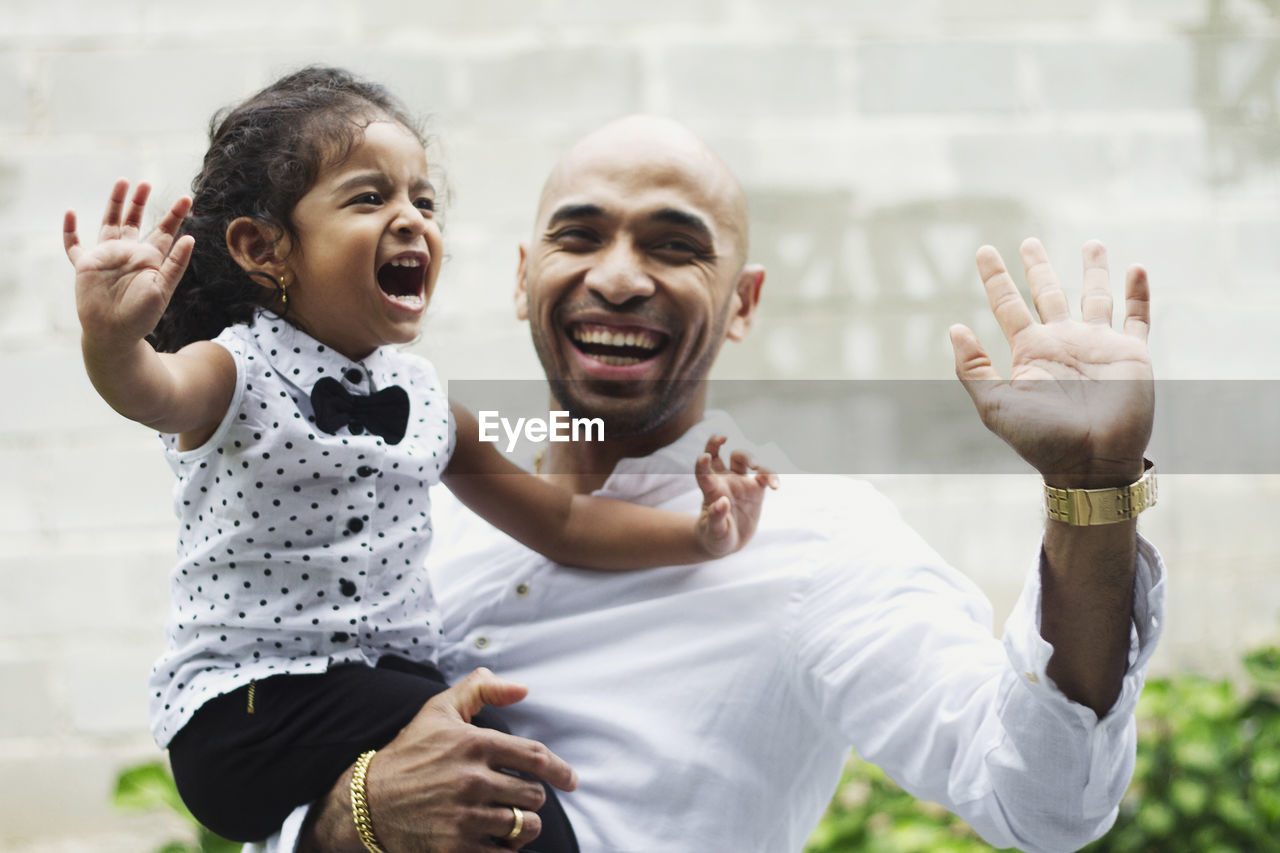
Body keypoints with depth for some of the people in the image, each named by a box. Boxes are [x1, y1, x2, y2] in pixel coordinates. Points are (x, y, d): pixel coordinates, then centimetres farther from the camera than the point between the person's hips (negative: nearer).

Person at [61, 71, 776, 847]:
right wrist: (113, 337, -55)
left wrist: (698, 534, 8)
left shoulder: (423, 397, 11)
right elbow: (152, 391, -31)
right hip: (245, 704, -6)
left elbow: (558, 521, 20)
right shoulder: (238, 373, -7)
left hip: (393, 688, 6)